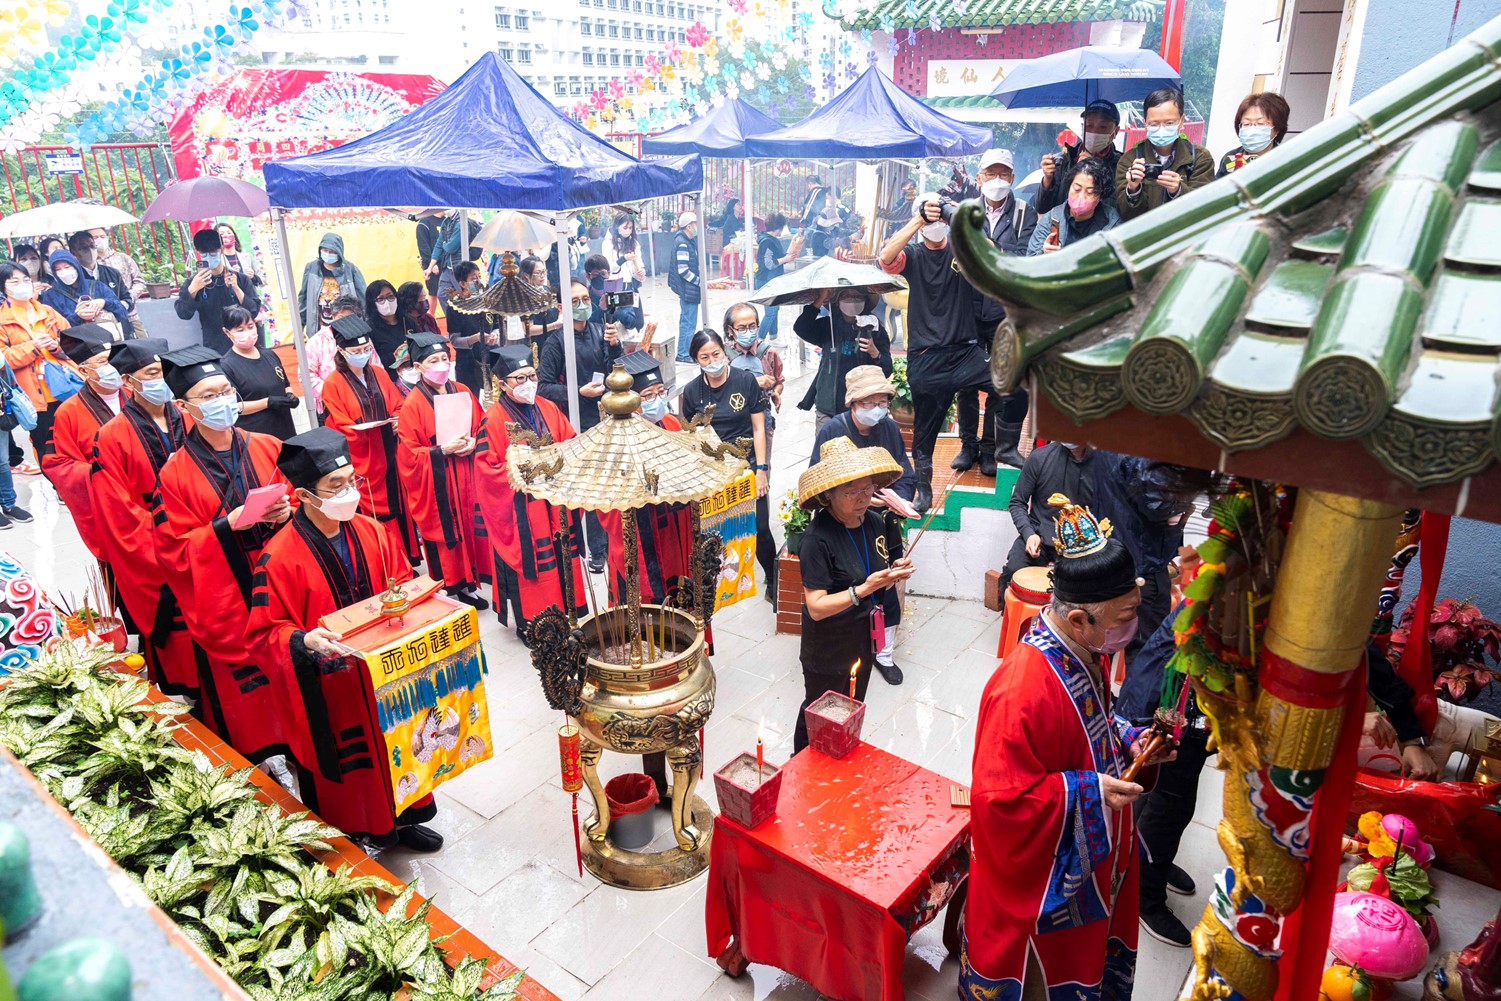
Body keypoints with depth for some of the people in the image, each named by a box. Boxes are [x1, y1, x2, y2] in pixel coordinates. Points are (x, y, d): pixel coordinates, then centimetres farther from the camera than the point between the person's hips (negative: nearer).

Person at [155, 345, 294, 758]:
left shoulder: (267, 448, 3)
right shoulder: (176, 474, -5)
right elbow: (174, 550, -5)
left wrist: (287, 512, -9)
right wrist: (229, 525, -18)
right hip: (226, 604, -2)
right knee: (247, 700, 5)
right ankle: (266, 761, 20)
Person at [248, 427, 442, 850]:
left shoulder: (369, 531, -3)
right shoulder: (281, 557, -19)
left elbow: (400, 583, 11)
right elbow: (267, 631, -13)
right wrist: (305, 641, -31)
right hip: (326, 688, -5)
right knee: (341, 767, 10)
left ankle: (398, 820, 41)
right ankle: (350, 839, 33)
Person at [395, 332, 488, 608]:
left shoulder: (462, 393, 5)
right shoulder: (412, 405, -9)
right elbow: (408, 454, -10)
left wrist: (473, 443, -8)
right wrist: (443, 450, -19)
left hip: (465, 479, 5)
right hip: (435, 485, -4)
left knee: (469, 527, 8)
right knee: (444, 535, 2)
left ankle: (468, 584, 22)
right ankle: (450, 591, 14)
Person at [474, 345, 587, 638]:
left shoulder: (549, 409, 4)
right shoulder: (494, 420, -12)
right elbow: (488, 469, -14)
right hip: (520, 509, -5)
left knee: (562, 557, 13)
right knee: (527, 564, 6)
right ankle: (530, 623, 21)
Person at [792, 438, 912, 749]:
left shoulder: (875, 521, -7)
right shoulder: (817, 537, -27)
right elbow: (816, 607, -27)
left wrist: (895, 572, -12)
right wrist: (863, 589, -36)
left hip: (865, 639, 6)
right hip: (828, 650, -6)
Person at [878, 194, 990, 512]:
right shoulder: (912, 254, 5)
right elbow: (886, 258, -17)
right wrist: (918, 220, -27)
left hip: (965, 351, 1)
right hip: (925, 357, -1)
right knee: (925, 427, 6)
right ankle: (924, 489, 24)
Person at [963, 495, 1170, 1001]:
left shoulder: (1087, 652, -7)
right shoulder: (1023, 692, -37)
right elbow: (1002, 799, -32)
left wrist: (1128, 740, -3)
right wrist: (1088, 791, -28)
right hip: (1040, 871, -8)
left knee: (1081, 953, 29)